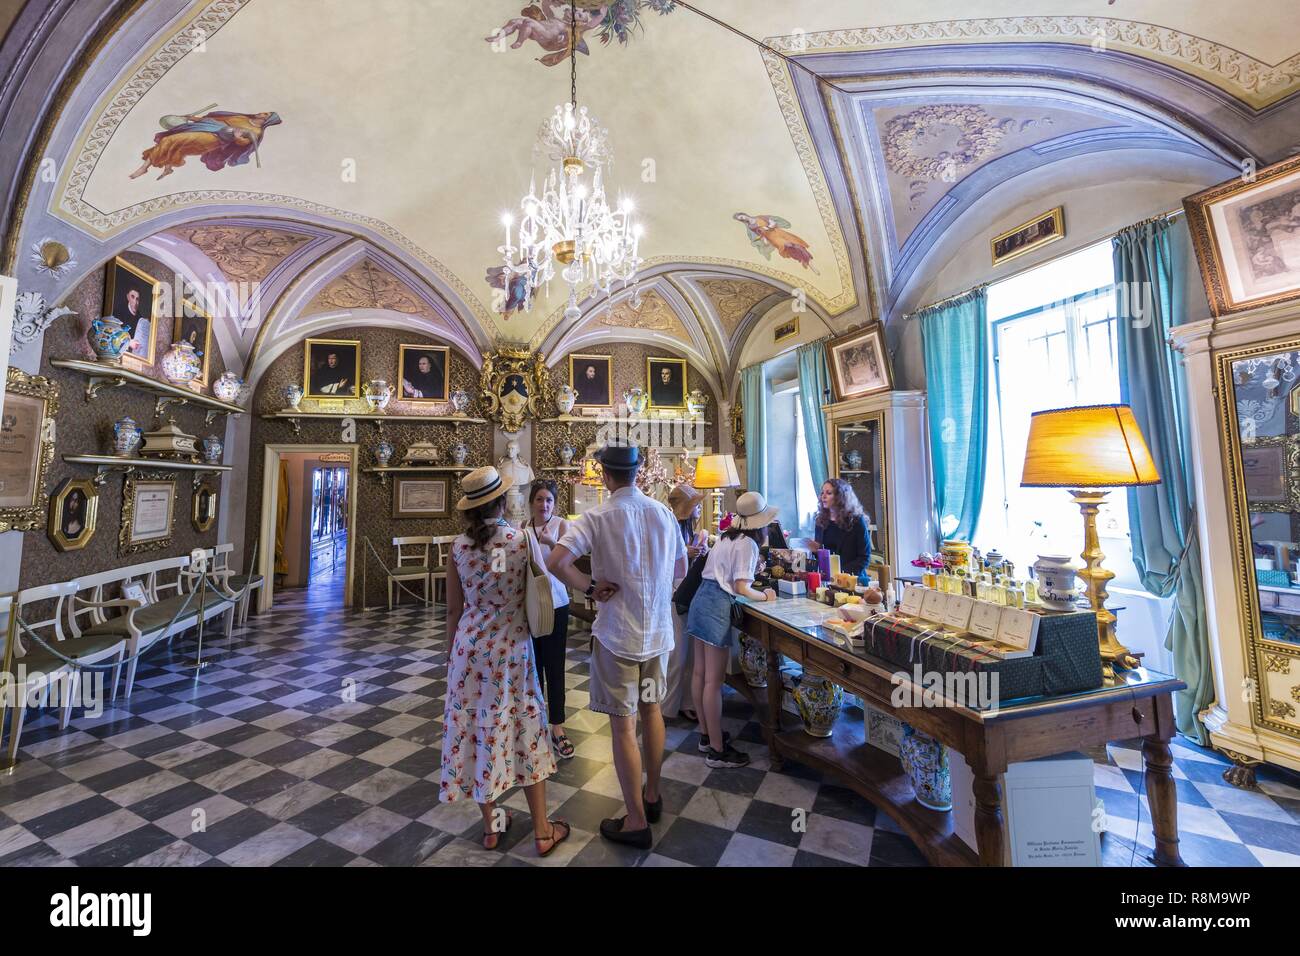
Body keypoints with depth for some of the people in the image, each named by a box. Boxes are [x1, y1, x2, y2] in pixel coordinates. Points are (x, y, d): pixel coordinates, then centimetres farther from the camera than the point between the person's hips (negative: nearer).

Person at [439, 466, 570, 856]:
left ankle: (491, 825, 31)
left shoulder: (459, 546, -5)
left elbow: (454, 609, 1)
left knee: (479, 728, 15)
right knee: (524, 729, 11)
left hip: (471, 646, 2)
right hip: (512, 646, -2)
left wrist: (451, 652, 13)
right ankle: (542, 830, 22)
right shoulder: (521, 540, -12)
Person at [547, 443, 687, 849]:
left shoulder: (598, 517, -15)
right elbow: (680, 569, 10)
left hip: (617, 633, -5)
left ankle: (636, 821, 23)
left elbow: (556, 562, -25)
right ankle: (652, 796, 41)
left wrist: (590, 586, -12)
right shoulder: (664, 512, 0)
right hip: (658, 630, 6)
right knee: (652, 710, 22)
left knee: (623, 725, 8)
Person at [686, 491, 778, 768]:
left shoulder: (727, 537, 12)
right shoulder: (747, 544, -12)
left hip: (702, 599, 9)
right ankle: (717, 750, 11)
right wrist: (765, 596, 0)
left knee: (700, 674, 16)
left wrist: (751, 569, 27)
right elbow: (741, 588, -17)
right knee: (714, 681, -1)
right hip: (718, 607, -9)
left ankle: (708, 735, 31)